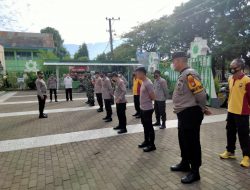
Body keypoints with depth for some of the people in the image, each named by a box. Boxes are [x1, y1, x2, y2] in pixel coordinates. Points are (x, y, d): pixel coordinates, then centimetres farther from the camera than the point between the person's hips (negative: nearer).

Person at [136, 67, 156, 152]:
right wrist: (144, 100, 5)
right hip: (142, 108, 9)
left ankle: (152, 145, 15)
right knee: (145, 126, 19)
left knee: (149, 127, 2)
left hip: (147, 109, -9)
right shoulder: (143, 82, 9)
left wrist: (147, 100, -3)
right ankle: (146, 141, 34)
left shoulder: (148, 83, -20)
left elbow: (153, 97, -19)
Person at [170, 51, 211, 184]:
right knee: (183, 140, 21)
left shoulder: (189, 74, -18)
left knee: (192, 142, 2)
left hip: (191, 114, -10)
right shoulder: (183, 75, 14)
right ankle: (185, 164, 40)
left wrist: (202, 109, -6)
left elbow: (200, 94, -23)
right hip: (184, 113, 10)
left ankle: (195, 172, 18)